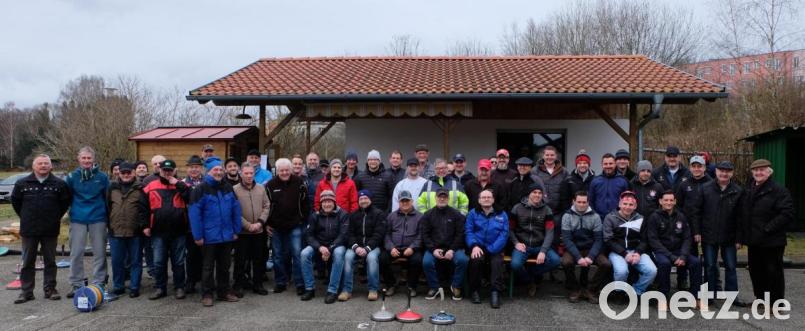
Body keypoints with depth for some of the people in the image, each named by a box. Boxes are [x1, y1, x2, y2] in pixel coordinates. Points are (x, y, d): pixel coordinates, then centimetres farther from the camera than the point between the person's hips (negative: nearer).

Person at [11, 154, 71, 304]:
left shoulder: (59, 184, -2)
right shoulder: (22, 183, 1)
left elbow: (66, 201, 7)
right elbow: (15, 201, 12)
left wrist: (56, 217, 6)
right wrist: (25, 218, 10)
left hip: (50, 230, -1)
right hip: (29, 230, 1)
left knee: (50, 261, 7)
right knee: (28, 262, 7)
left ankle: (50, 289, 16)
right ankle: (26, 291, 15)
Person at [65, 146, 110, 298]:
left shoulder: (102, 177, 0)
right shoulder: (72, 177, 1)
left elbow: (108, 198, 5)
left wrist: (108, 218, 3)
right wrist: (72, 211, 4)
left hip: (98, 219, -1)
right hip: (77, 219, 1)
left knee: (99, 253, 4)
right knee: (76, 253, 4)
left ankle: (99, 284, 13)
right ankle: (76, 284, 15)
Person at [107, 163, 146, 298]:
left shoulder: (140, 188, 0)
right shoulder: (113, 187, 11)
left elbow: (146, 208, -2)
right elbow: (107, 206, 16)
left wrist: (143, 225, -8)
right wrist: (109, 224, 10)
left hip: (135, 231, -3)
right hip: (116, 231, 3)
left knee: (135, 261, 5)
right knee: (117, 261, 9)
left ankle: (134, 287, 13)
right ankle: (118, 287, 22)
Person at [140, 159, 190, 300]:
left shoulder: (181, 186, 4)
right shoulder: (151, 187, 6)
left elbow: (191, 198, -15)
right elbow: (143, 207, 7)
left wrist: (177, 184, -13)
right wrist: (145, 225, 1)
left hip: (178, 232, -1)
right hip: (158, 232, 1)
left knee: (178, 262, 8)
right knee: (158, 262, 6)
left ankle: (179, 287, 19)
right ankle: (160, 288, 19)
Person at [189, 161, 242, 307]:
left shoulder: (228, 188, 7)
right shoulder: (201, 189, -8)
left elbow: (236, 210, 8)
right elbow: (194, 213, -11)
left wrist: (236, 230, 4)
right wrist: (197, 236, -14)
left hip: (227, 236, 4)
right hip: (209, 237, -4)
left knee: (224, 265, 14)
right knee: (208, 266, 6)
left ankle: (224, 292, 25)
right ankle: (207, 294, 16)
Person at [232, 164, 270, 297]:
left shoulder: (261, 189, 6)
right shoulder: (235, 190, -8)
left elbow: (266, 206, 5)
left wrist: (260, 222, -9)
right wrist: (248, 225, -15)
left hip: (259, 231, 4)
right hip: (242, 232, -4)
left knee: (259, 259, 12)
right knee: (240, 260, 5)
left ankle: (258, 284, 25)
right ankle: (238, 285, 18)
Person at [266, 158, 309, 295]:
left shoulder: (299, 183, -3)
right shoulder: (270, 185, 0)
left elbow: (305, 203, 0)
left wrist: (304, 221, -3)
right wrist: (266, 224, 2)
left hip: (295, 226, -2)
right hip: (276, 227, 2)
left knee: (297, 254, -3)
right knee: (278, 256, 10)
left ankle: (300, 284, 5)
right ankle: (280, 283, 23)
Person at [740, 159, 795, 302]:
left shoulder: (779, 190, -10)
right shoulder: (748, 190, 12)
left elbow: (788, 214, -19)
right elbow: (744, 213, 19)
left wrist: (767, 229, -20)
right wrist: (744, 234, 9)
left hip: (771, 241, -7)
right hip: (754, 240, 7)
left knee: (773, 272, 2)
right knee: (755, 270, 15)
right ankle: (760, 298, 30)